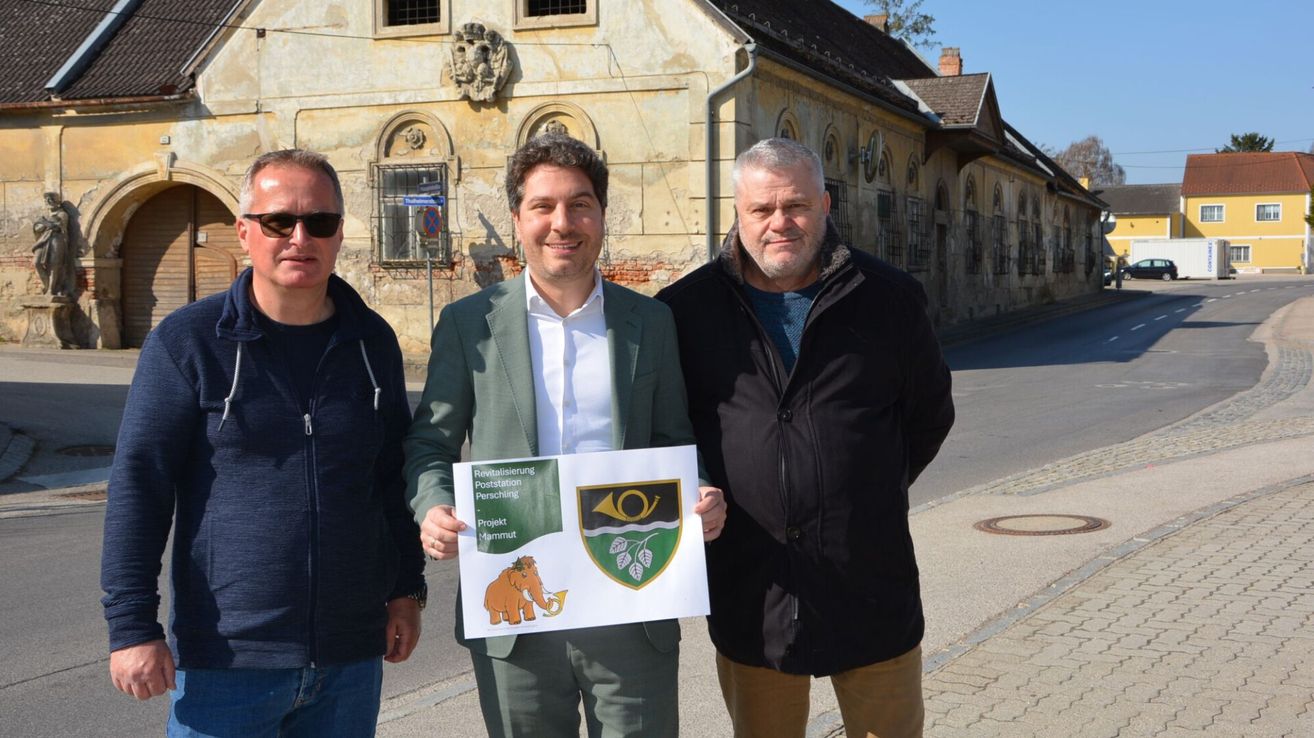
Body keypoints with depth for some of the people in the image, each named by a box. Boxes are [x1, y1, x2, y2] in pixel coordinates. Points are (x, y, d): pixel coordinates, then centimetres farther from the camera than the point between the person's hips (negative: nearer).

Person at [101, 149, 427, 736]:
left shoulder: (373, 342, 7)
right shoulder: (186, 341, -4)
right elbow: (138, 483, -6)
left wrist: (407, 587, 15)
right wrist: (132, 626, -11)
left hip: (352, 656, 4)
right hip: (227, 661, -3)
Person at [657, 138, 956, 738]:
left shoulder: (889, 299, 1)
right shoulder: (686, 309, 0)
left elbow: (930, 413, 12)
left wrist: (875, 491, 10)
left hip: (872, 591, 0)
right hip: (748, 593, 0)